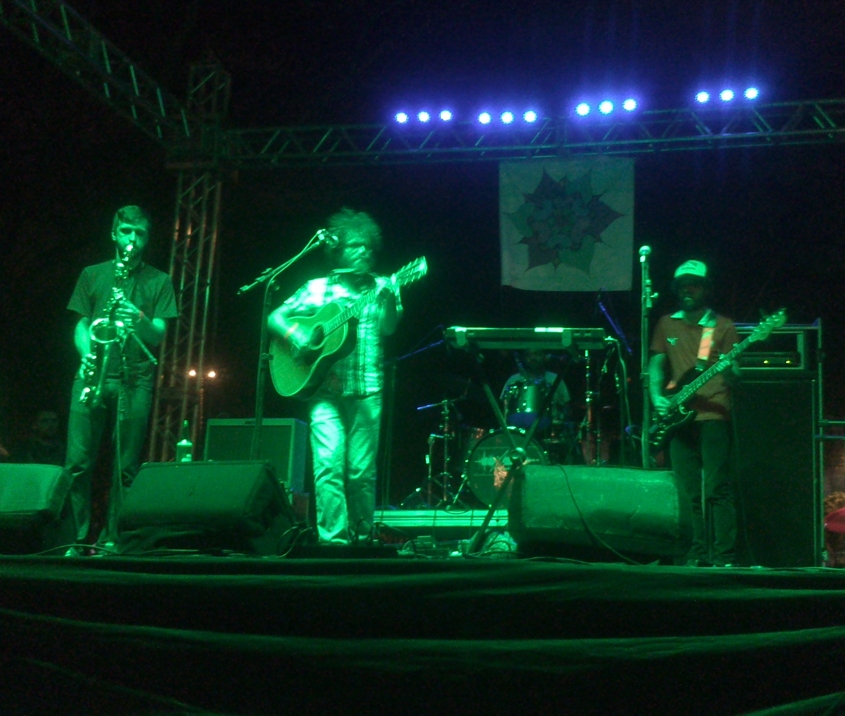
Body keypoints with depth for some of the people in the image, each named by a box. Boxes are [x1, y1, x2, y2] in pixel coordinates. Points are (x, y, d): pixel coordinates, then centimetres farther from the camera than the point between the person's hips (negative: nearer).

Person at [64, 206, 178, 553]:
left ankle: (111, 538, 6)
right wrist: (87, 354, -8)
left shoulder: (159, 281, 11)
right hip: (92, 375, 1)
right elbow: (80, 325, 12)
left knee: (125, 468, -2)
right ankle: (76, 537, 4)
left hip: (135, 381, -1)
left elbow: (158, 336, 4)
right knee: (78, 462, -5)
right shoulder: (92, 275, 16)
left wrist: (139, 321, -17)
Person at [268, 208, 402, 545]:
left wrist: (389, 301, -24)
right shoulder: (318, 288, 10)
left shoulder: (381, 288, 11)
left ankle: (361, 534, 16)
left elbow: (389, 327, -5)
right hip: (326, 390, 0)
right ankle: (333, 537, -7)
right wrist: (294, 333, -9)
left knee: (361, 470, 0)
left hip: (366, 391, 1)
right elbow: (275, 317, 11)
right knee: (329, 462, -13)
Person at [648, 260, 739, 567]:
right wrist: (657, 396, -3)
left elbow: (734, 376, 2)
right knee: (689, 491, 4)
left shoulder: (722, 326, 6)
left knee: (717, 488, -8)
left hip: (713, 416, -3)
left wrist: (728, 369, -21)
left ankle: (724, 556, -5)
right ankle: (698, 553, 10)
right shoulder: (667, 324, 15)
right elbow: (656, 364, 13)